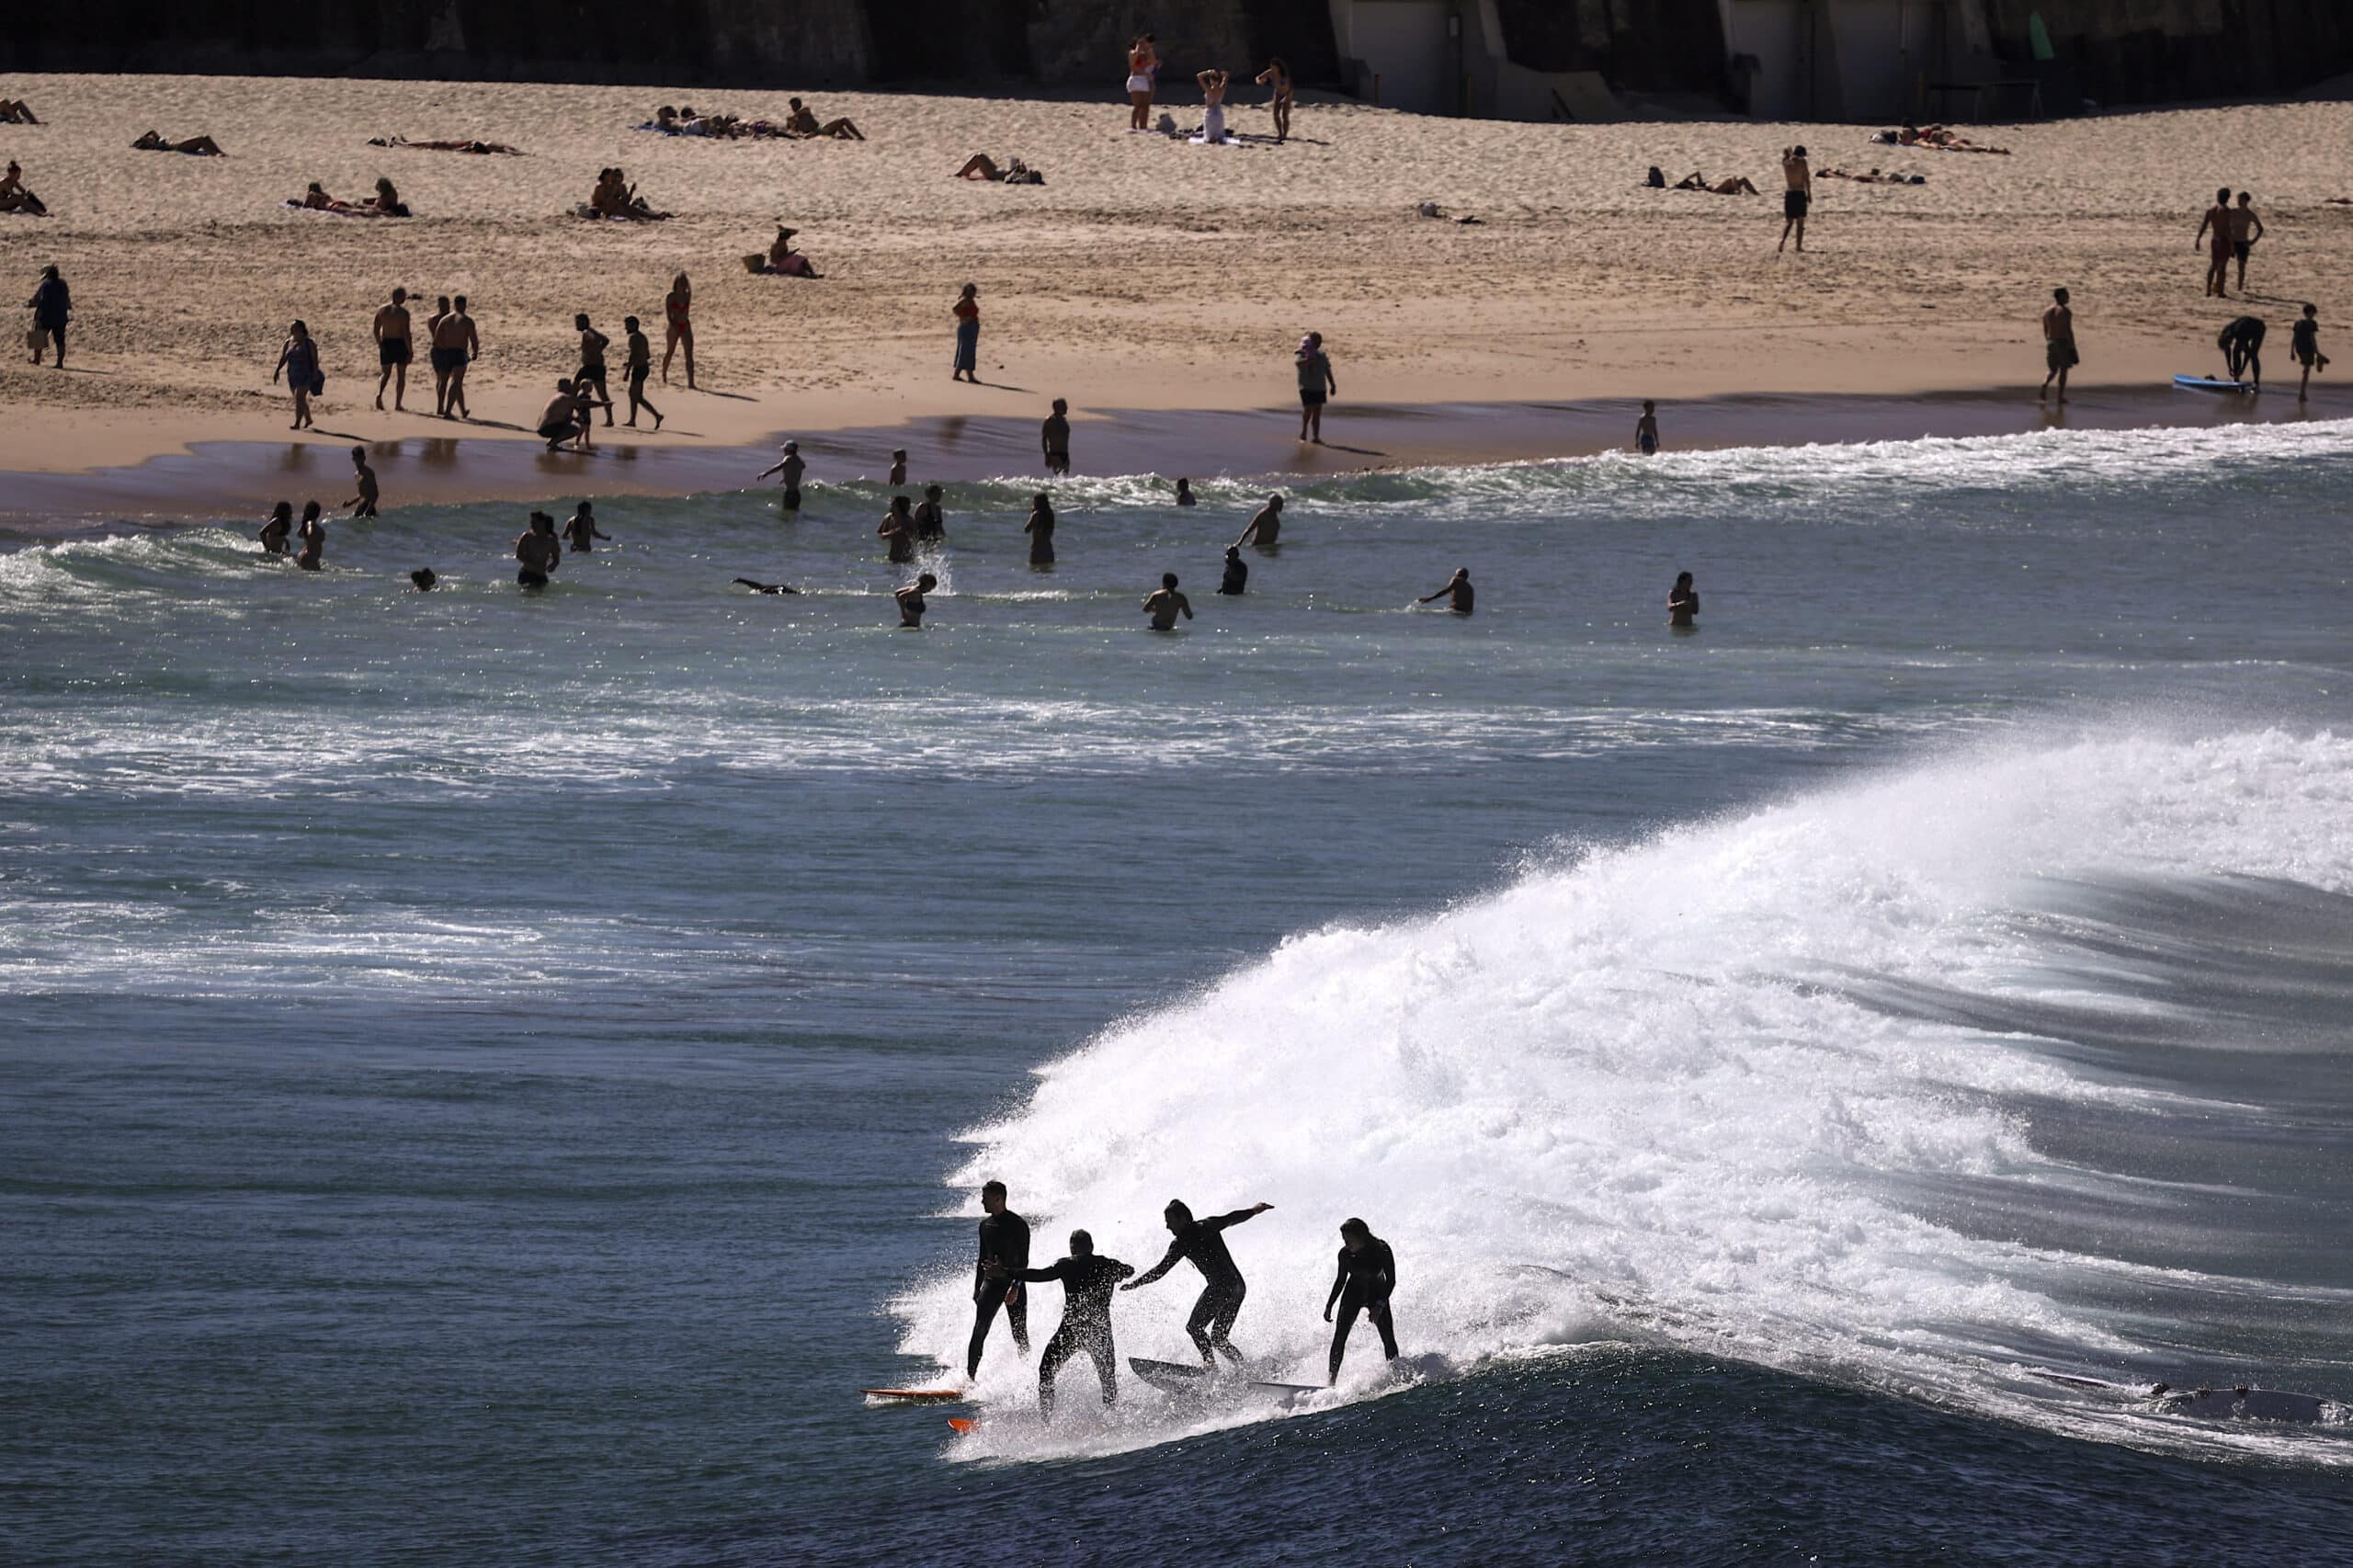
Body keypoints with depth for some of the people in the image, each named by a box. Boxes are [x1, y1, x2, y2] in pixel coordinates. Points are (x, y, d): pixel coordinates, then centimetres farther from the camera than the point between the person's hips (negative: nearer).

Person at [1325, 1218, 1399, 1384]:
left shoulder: (1381, 1250, -25)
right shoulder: (1345, 1254, -15)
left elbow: (1391, 1281, -20)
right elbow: (1341, 1280, 1)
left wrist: (1379, 1306, -28)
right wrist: (1329, 1305, 0)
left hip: (1377, 1294, -2)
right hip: (1353, 1294, 2)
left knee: (1388, 1339, -9)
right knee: (1339, 1337, -12)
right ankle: (1331, 1379, -13)